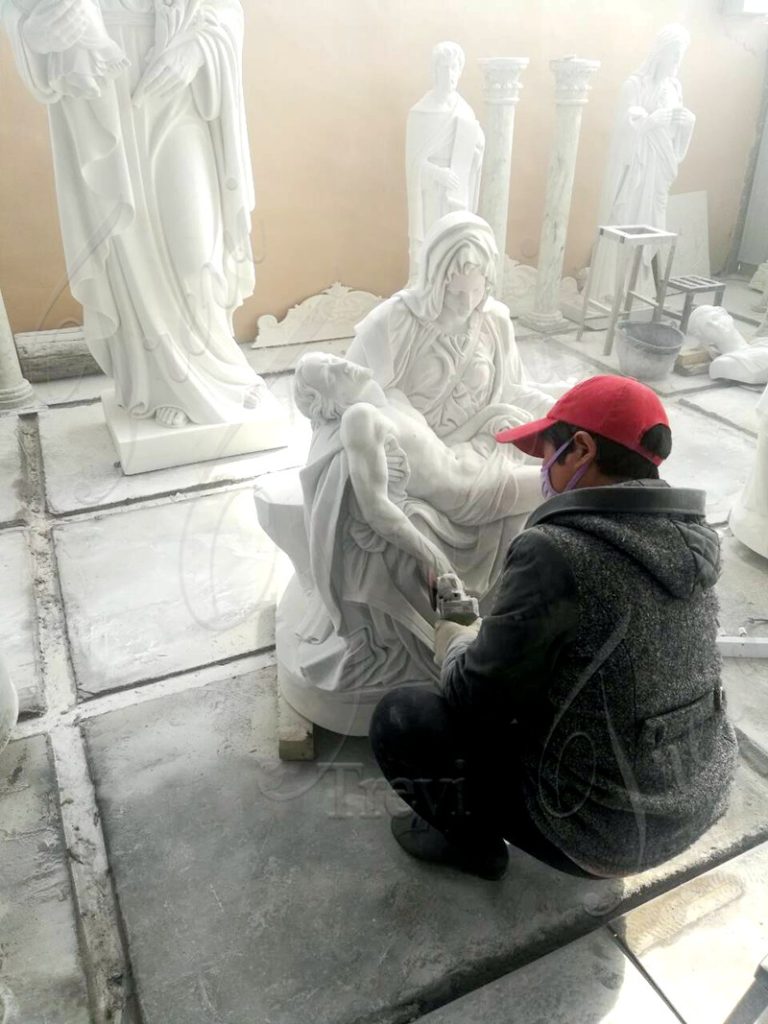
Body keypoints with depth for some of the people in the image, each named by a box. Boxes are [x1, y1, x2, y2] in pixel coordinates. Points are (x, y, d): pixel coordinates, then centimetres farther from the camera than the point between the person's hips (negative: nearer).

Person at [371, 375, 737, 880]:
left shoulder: (556, 551, -27)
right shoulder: (690, 537, -4)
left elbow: (477, 697, -17)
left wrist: (456, 645, 4)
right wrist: (484, 636, 9)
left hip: (605, 834, -7)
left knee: (399, 718, 2)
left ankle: (473, 840, 22)